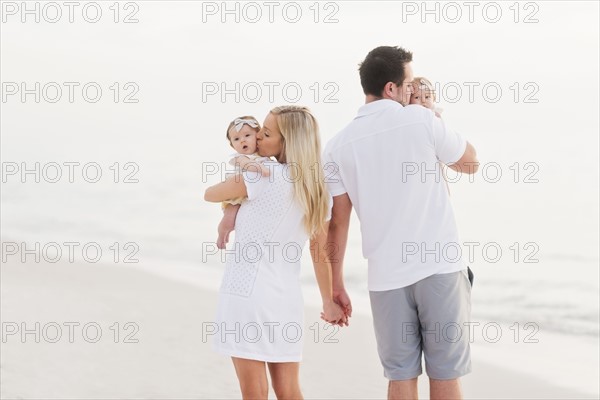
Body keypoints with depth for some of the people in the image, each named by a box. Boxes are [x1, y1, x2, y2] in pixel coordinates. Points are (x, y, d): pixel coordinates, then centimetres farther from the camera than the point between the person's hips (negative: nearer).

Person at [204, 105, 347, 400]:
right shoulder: (319, 190, 8)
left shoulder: (264, 175, -10)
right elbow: (321, 254, 14)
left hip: (248, 292, -6)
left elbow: (210, 195, 4)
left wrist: (233, 189, 25)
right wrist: (329, 302, 24)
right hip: (287, 296, 7)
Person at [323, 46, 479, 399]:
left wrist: (336, 285, 10)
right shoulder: (421, 120, -5)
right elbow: (471, 163, 11)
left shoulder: (339, 145, 3)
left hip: (387, 277, 3)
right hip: (439, 267, -2)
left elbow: (337, 223, 4)